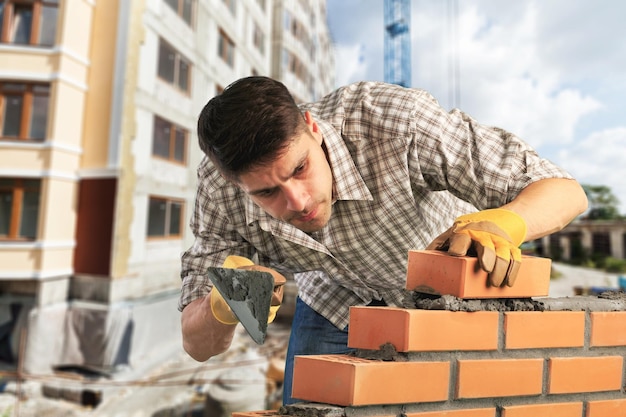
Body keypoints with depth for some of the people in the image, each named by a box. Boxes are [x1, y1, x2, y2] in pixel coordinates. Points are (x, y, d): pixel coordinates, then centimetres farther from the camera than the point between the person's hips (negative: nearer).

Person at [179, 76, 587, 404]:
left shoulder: (395, 120, -36)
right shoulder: (220, 186, -24)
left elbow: (566, 191, -29)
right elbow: (198, 346, -17)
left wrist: (498, 223, -51)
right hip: (335, 304, 2)